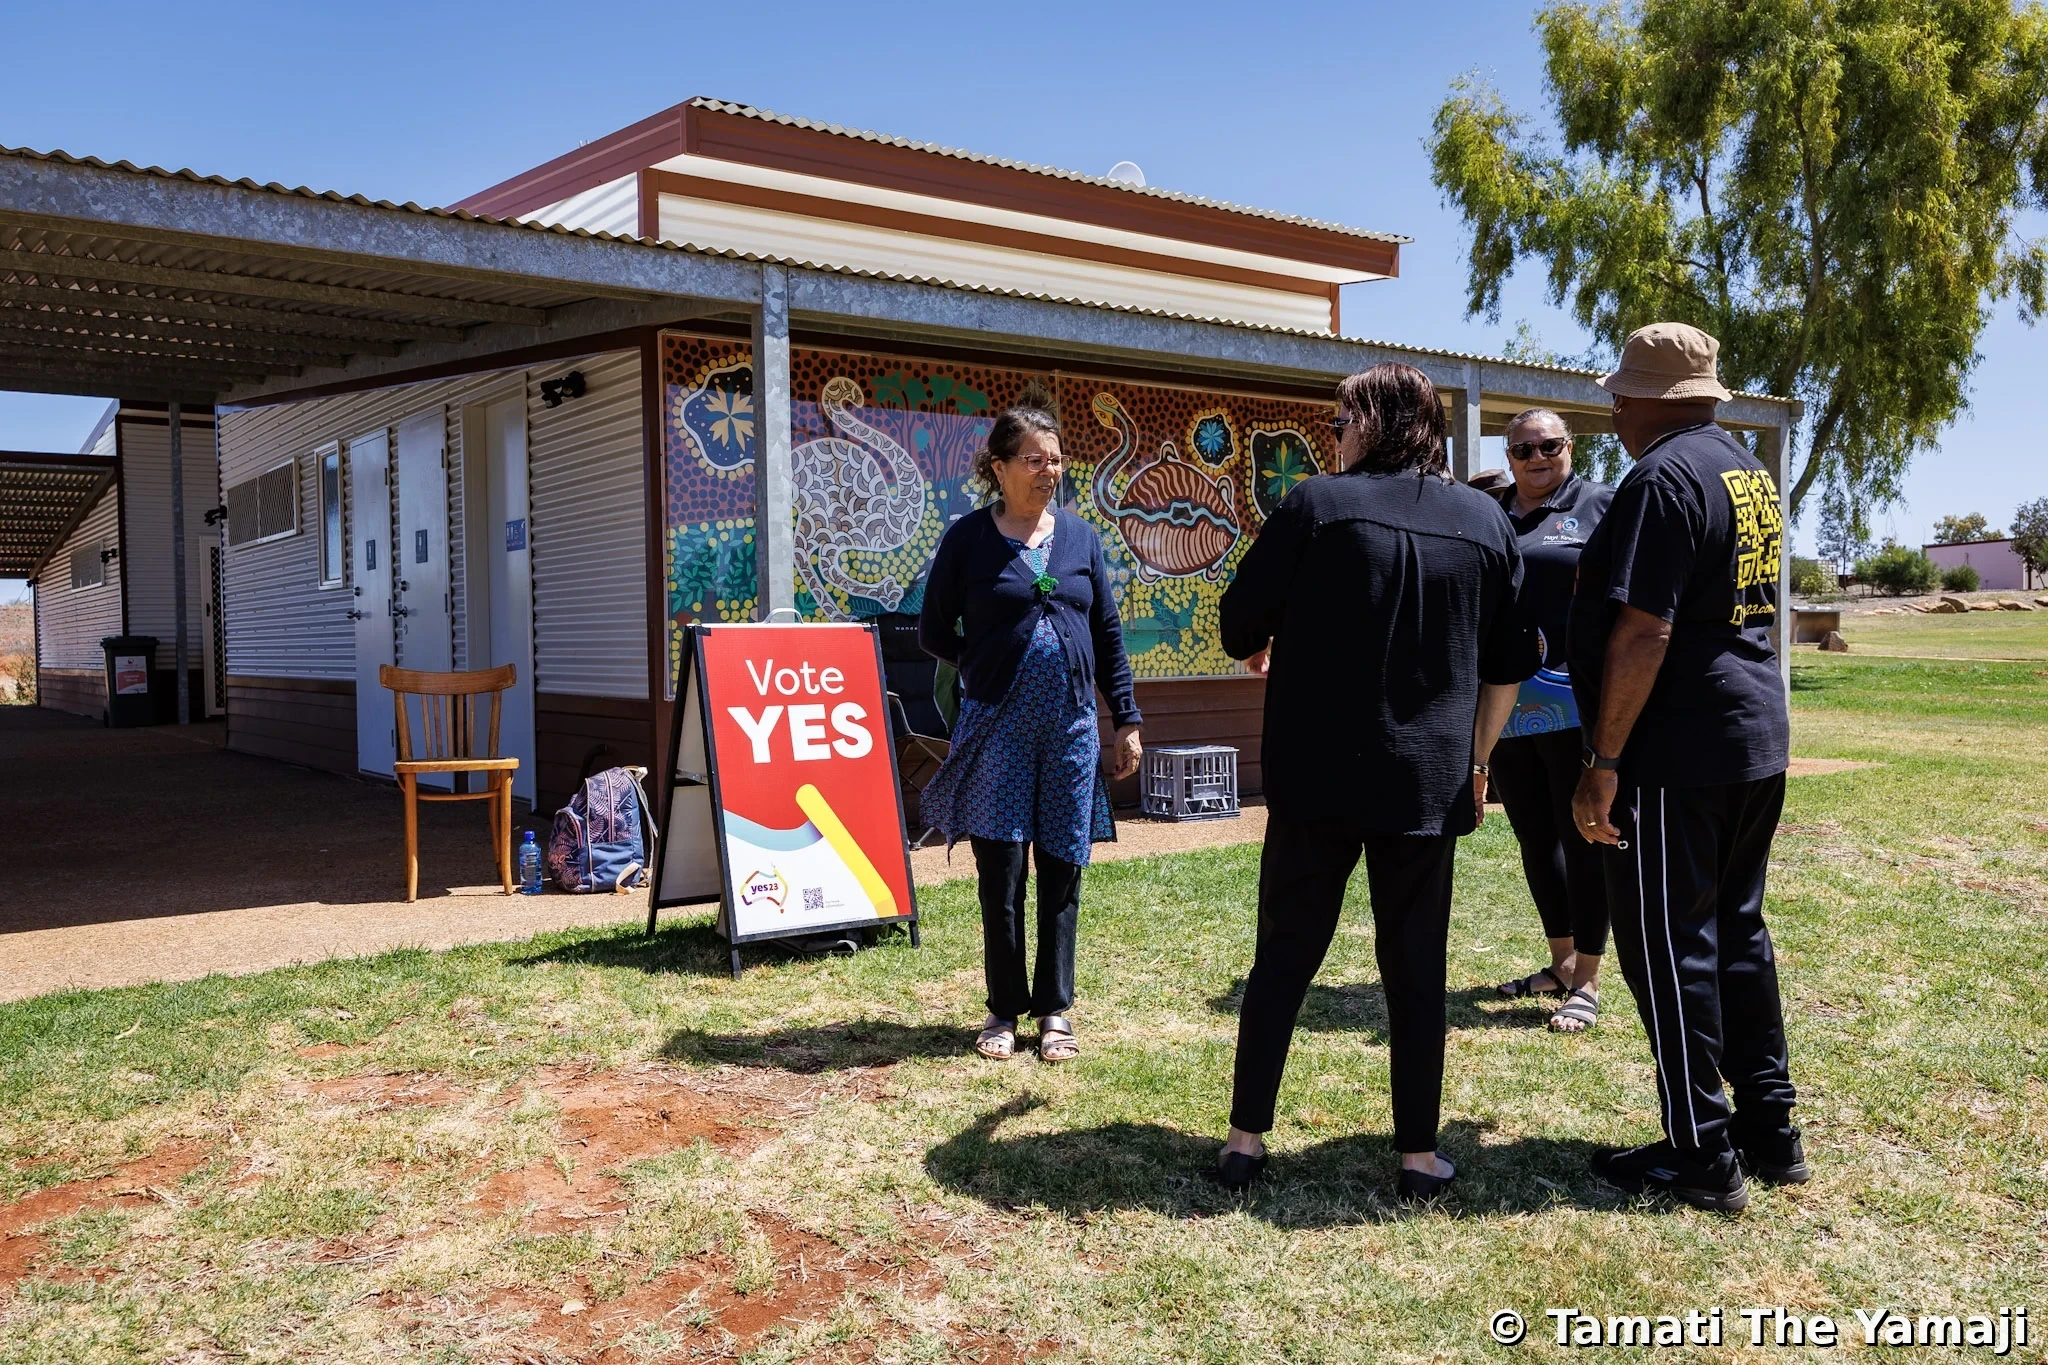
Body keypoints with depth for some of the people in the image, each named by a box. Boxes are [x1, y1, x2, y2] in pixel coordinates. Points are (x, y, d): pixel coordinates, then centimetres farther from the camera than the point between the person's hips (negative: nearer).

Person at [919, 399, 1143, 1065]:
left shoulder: (1080, 536, 9)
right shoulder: (969, 537, 0)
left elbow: (1108, 632, 11)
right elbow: (935, 630, 6)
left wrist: (1127, 719, 9)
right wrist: (989, 668, 0)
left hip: (1072, 724, 3)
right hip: (997, 726, -2)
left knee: (1062, 869, 7)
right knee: (1001, 869, 2)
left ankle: (1055, 1009, 19)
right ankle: (1005, 1010, 17)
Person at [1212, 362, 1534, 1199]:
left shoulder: (1319, 504, -6)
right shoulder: (1484, 520, 6)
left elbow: (1241, 626, -3)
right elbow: (1508, 664, 10)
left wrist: (1263, 654, 20)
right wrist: (1476, 758, 20)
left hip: (1317, 776, -2)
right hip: (1429, 779, 2)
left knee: (1283, 957, 8)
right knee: (1416, 968, 10)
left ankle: (1246, 1141, 13)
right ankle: (1420, 1156, 15)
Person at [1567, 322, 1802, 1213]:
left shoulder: (1664, 478, -17)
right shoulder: (1748, 472, 14)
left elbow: (1644, 632, -23)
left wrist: (1602, 761, -19)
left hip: (1678, 755, -10)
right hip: (1757, 742, 10)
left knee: (1669, 948, 0)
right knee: (1736, 932, 17)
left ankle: (1702, 1158, 8)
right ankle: (1771, 1131, 26)